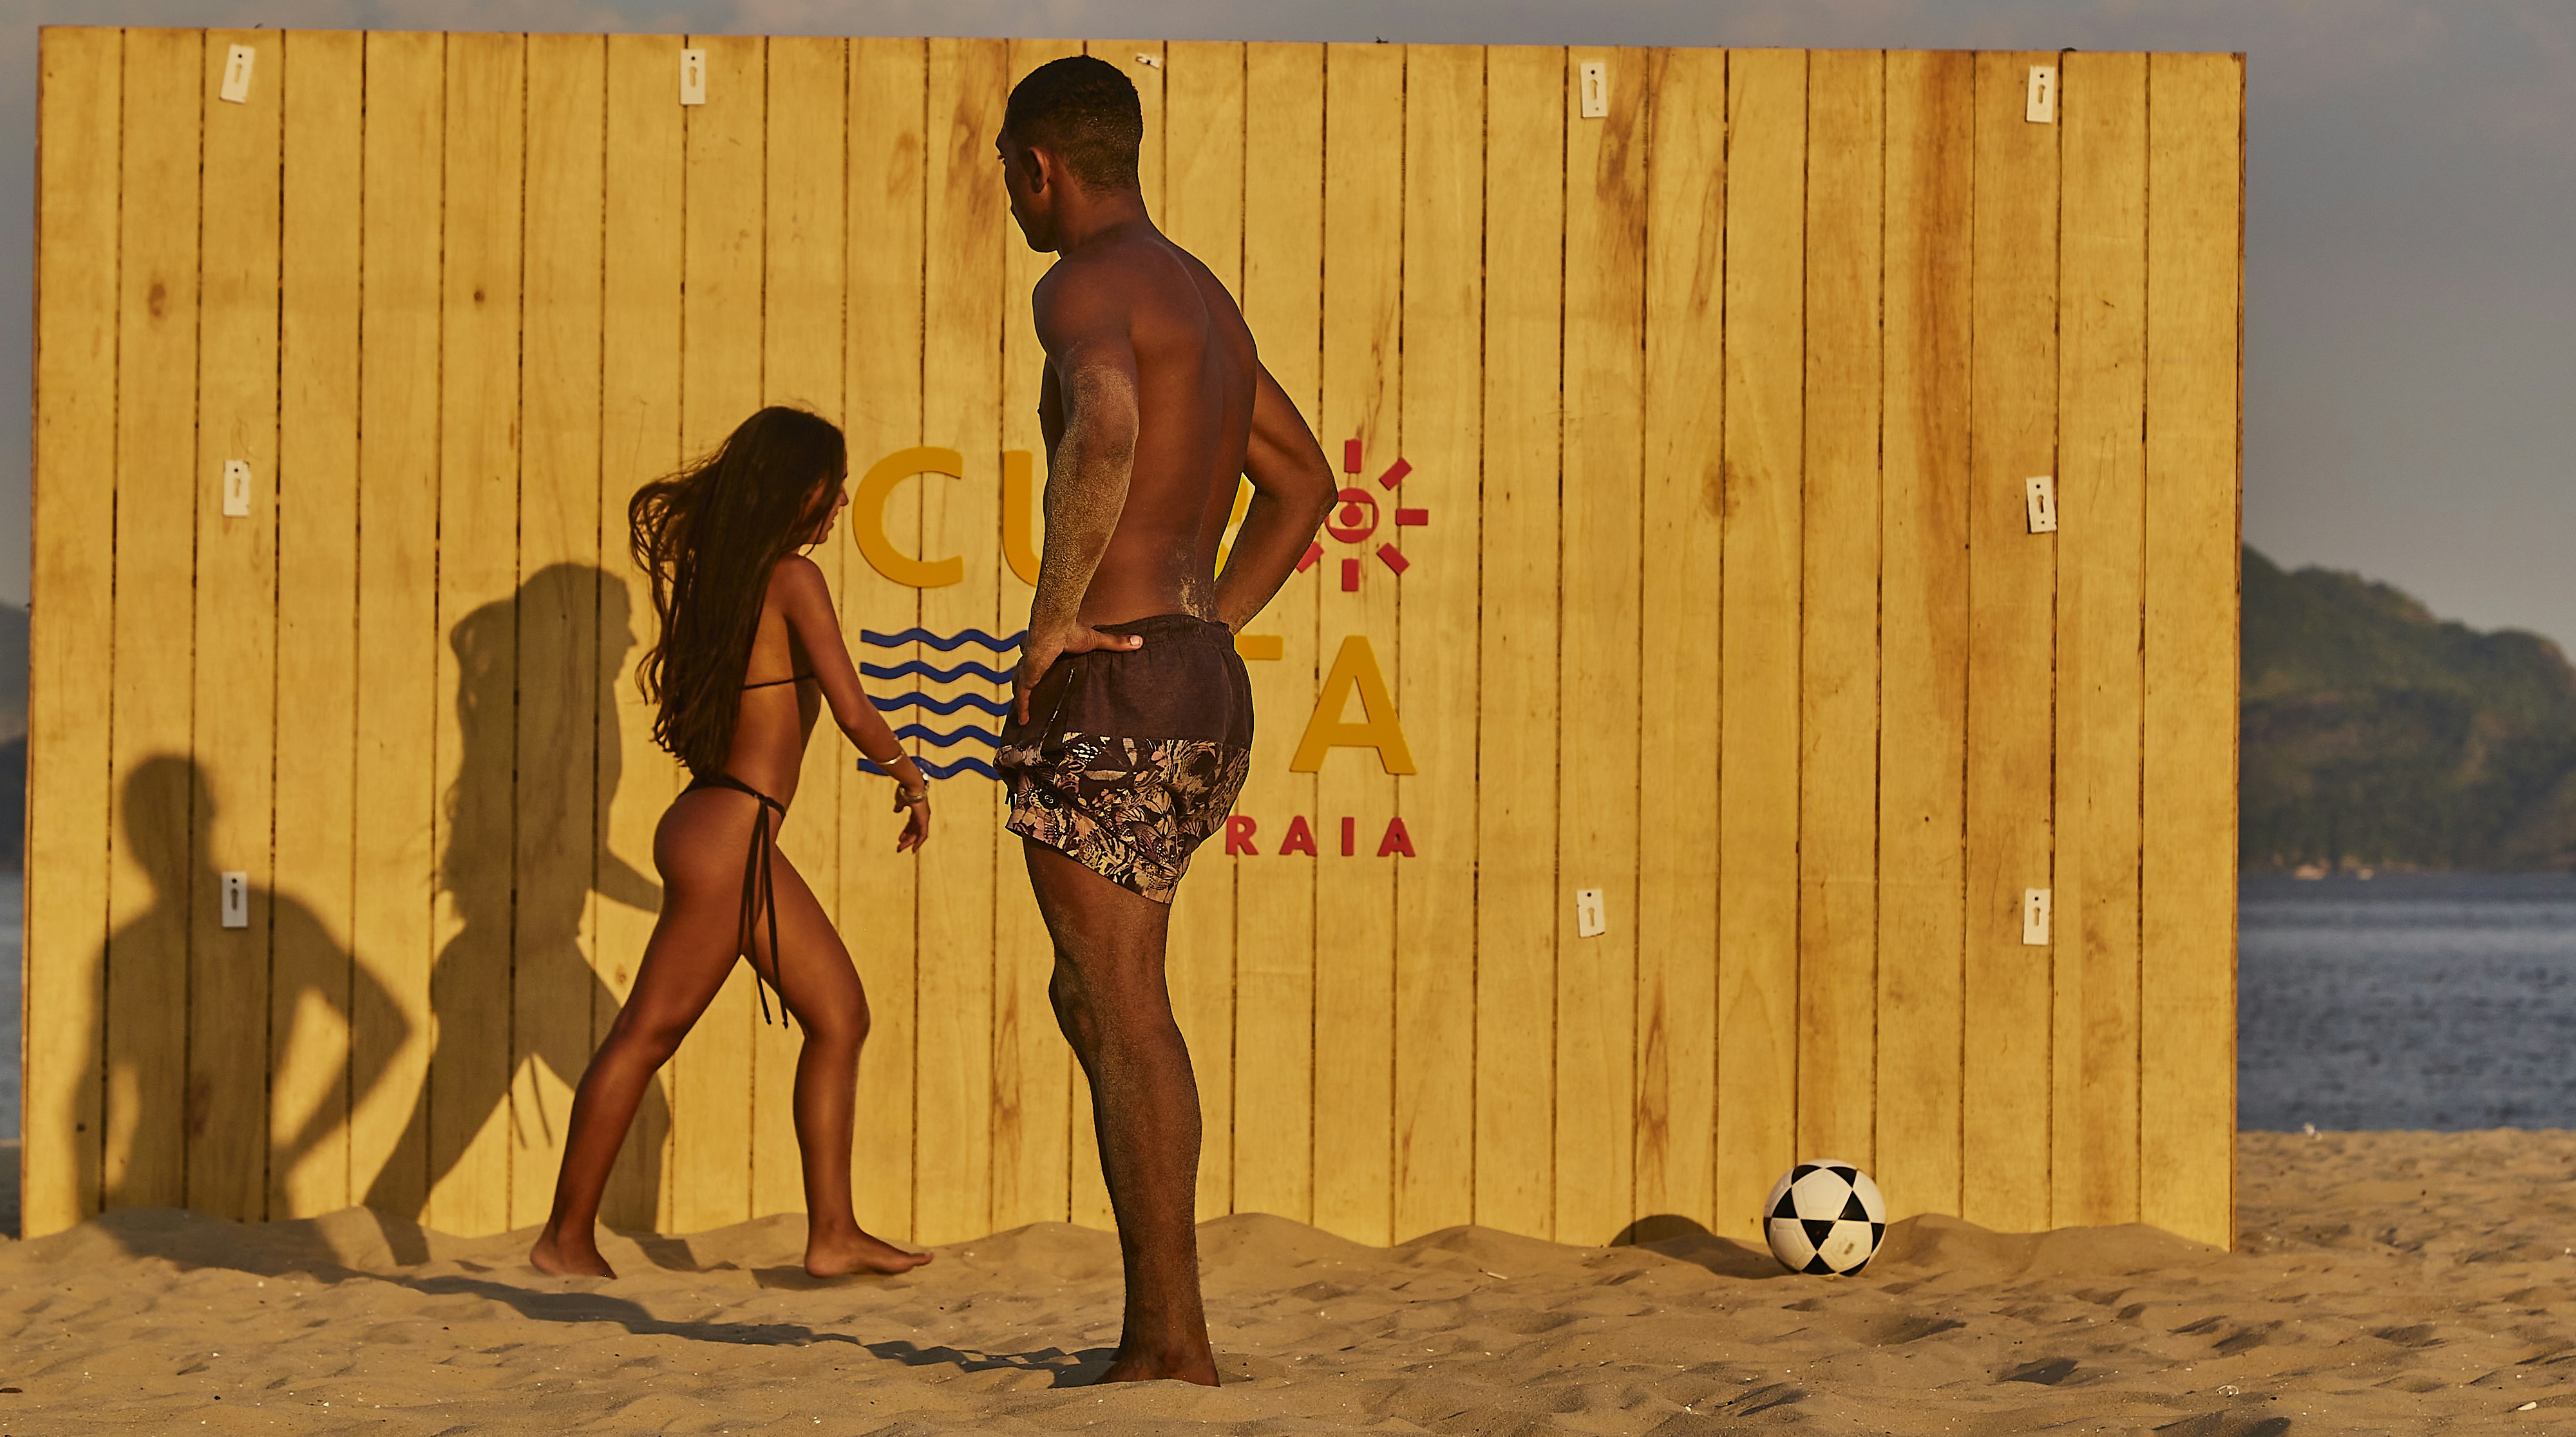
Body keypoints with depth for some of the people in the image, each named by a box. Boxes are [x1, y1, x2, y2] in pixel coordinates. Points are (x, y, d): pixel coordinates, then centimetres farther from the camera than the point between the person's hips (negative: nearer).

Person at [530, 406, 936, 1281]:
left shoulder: (721, 574, 12)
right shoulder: (793, 578, -11)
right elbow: (853, 713, -14)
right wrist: (910, 779, 3)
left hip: (738, 836, 9)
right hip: (729, 835, -9)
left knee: (840, 1014, 11)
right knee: (649, 1032, -3)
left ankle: (832, 1232, 12)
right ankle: (567, 1238, 3)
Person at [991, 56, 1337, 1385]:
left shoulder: (1087, 284, -10)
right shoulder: (1201, 298, 20)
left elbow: (1105, 430, -33)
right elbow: (1304, 481, 32)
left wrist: (1053, 618, -21)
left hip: (1108, 694, -10)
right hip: (1205, 696, 10)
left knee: (1125, 1015, -5)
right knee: (1089, 1003, 17)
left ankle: (1172, 1347, -2)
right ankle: (1156, 1333, 16)